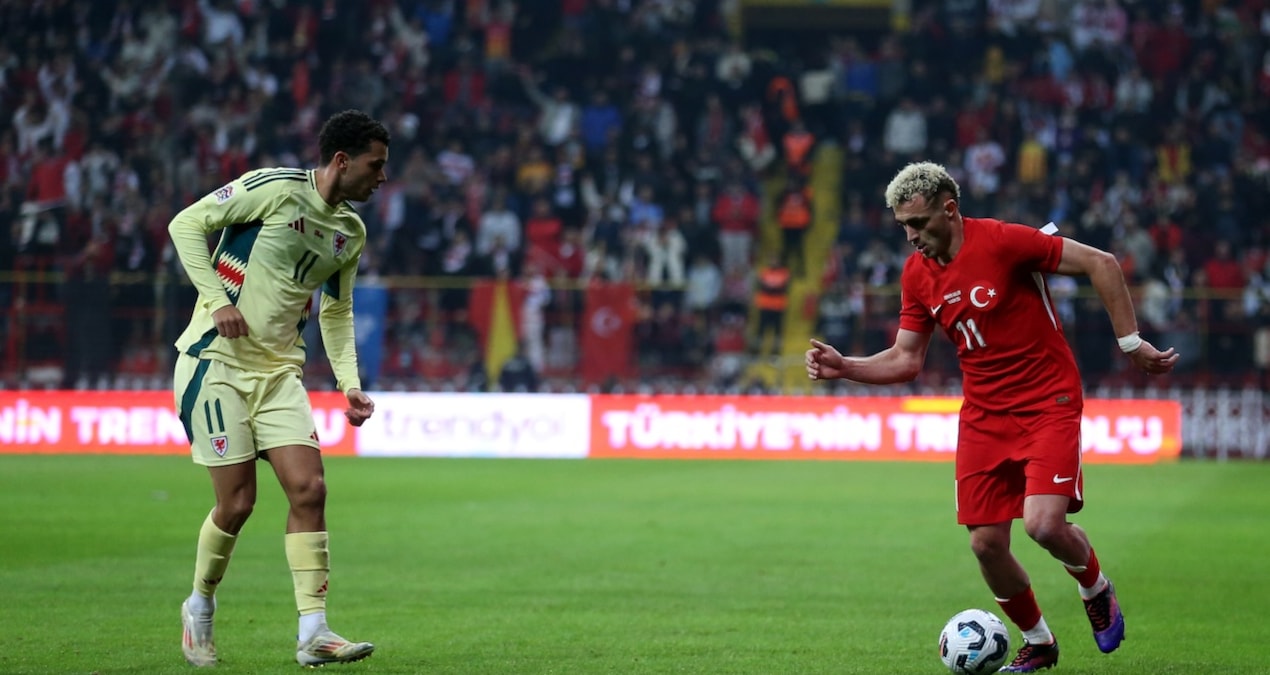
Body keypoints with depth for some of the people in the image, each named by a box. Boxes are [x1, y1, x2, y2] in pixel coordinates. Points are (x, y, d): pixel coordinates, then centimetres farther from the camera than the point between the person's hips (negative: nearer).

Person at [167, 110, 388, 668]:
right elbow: (186, 224, -9)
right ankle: (199, 608, 20)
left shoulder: (351, 231, 10)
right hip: (217, 359, -6)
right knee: (237, 501, -6)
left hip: (278, 370, 6)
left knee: (308, 488, -9)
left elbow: (336, 311, 21)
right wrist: (219, 300, -18)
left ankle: (313, 633, -8)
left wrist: (349, 383, 8)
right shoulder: (274, 189, -11)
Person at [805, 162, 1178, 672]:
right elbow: (906, 359, 9)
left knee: (1044, 524, -22)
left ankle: (1096, 589, 12)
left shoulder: (1003, 241, -17)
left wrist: (1130, 342, -13)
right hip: (983, 415, 6)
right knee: (986, 544, -1)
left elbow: (1100, 264, -13)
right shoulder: (917, 274, 2)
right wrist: (845, 367, -7)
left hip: (1048, 404, -6)